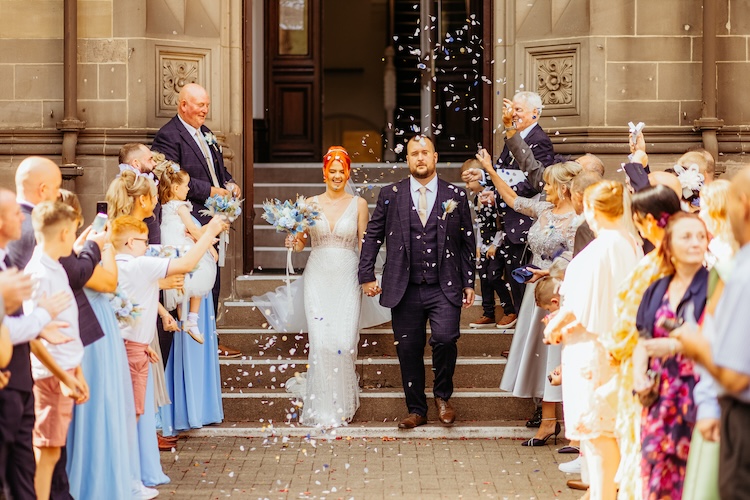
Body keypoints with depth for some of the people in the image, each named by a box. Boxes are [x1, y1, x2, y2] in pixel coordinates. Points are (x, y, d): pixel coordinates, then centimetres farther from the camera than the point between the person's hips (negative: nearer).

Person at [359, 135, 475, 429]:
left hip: (444, 287, -1)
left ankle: (442, 395, 5)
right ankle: (416, 410, 20)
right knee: (409, 350, 5)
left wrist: (469, 283, 7)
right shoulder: (390, 195, 6)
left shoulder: (456, 196, 7)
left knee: (445, 338, -20)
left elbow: (467, 242, 10)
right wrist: (367, 276, 5)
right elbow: (372, 236, 11)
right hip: (405, 289, 1)